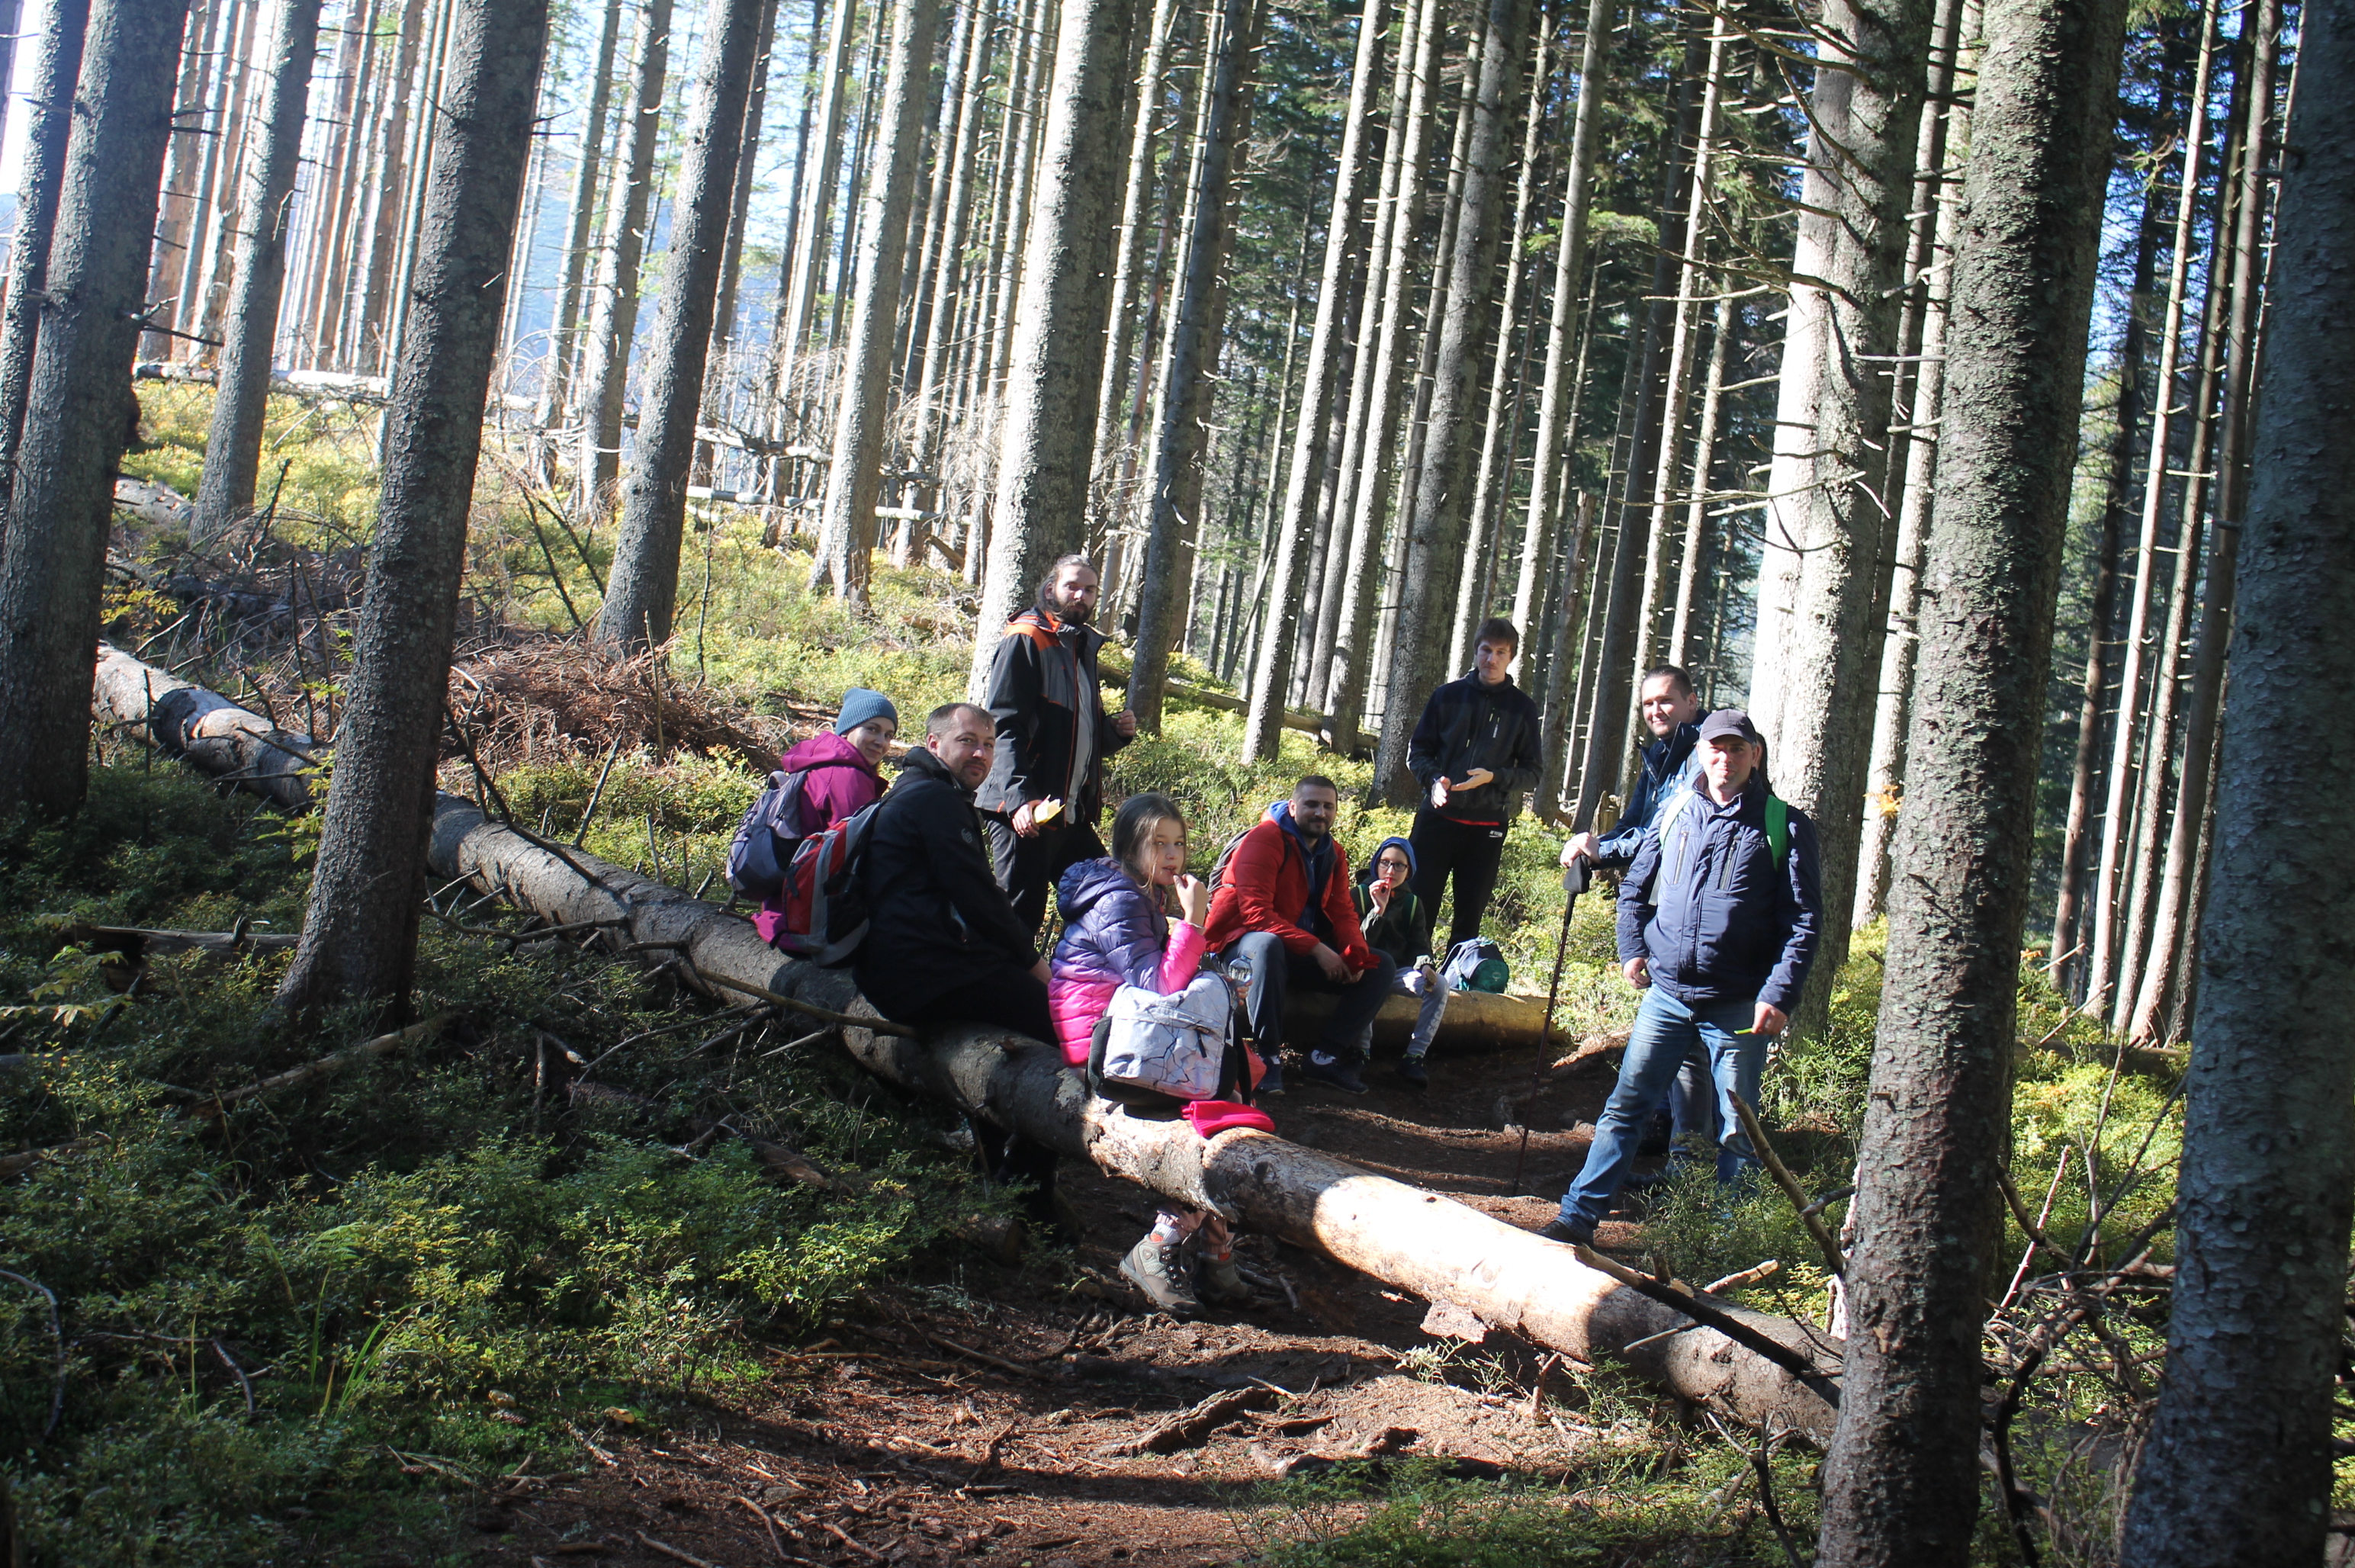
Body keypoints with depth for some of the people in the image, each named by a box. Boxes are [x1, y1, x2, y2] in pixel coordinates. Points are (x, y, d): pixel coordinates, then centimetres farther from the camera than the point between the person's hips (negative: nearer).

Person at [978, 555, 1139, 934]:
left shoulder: (1084, 646, 21)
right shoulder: (1025, 640, -5)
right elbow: (1004, 727, -15)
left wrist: (1117, 731, 7)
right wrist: (1019, 798, -27)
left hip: (1074, 813, 8)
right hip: (1026, 812, -8)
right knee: (1021, 916, -6)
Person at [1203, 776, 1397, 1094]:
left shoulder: (1333, 854, 10)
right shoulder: (1265, 839, -15)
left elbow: (1343, 913, 7)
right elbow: (1256, 913, -25)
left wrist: (1355, 954, -17)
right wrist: (1317, 949, -29)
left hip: (1305, 953, 8)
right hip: (1241, 945, -8)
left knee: (1381, 969, -4)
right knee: (1267, 945, -43)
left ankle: (1326, 1057, -12)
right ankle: (1266, 1056, -32)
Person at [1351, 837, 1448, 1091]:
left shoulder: (1412, 903, 13)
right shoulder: (1359, 895, 1)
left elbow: (1420, 944, 7)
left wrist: (1425, 965, -16)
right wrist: (1377, 911, -21)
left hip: (1399, 971, 4)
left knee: (1438, 985, -23)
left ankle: (1414, 1057, -23)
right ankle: (1362, 1051, -32)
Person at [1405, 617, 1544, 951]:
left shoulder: (1523, 708, 3)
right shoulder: (1448, 695, 6)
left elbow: (1532, 773, 3)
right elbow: (1417, 750, 9)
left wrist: (1493, 777, -15)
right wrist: (1434, 779, -11)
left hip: (1487, 826, 0)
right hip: (1437, 814, 0)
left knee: (1470, 914, 6)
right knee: (1420, 902, -2)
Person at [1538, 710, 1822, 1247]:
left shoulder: (1784, 827, -2)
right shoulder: (1675, 813, 8)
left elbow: (1804, 919, -5)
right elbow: (1634, 886, 21)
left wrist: (1780, 994, -14)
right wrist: (1632, 948, 6)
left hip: (1738, 1009, -3)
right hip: (1666, 993, 3)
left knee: (1738, 1132, 4)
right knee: (1624, 1106, 3)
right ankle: (1579, 1217, 8)